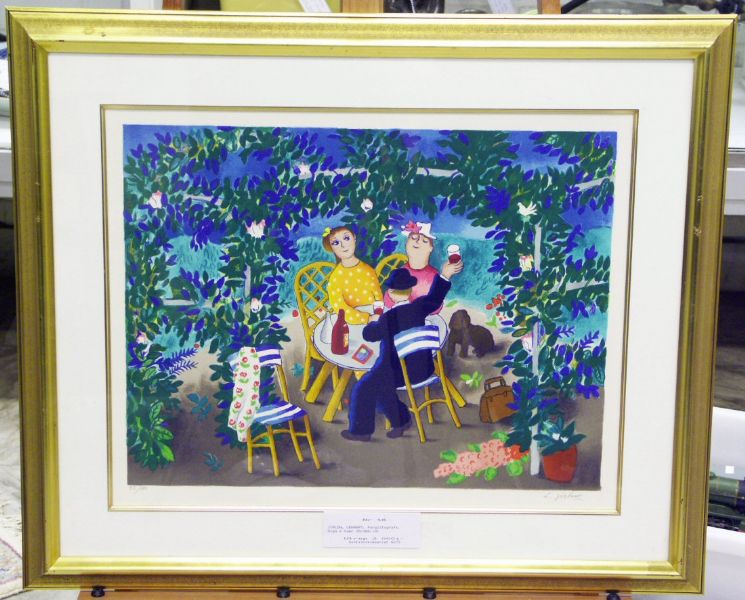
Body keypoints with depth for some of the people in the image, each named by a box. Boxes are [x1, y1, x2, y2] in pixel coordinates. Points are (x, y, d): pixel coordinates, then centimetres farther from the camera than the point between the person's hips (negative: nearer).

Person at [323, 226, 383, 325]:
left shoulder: (367, 269, 5)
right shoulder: (336, 276, -4)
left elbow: (378, 295, 6)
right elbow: (338, 305, -11)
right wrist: (366, 318, -17)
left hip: (373, 314, 3)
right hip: (353, 320, -2)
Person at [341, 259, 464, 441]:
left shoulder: (388, 318, -24)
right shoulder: (419, 307, -8)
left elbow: (368, 334, -6)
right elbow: (434, 298, 15)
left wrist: (373, 322, 14)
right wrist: (444, 276, 21)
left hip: (396, 372, -7)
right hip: (422, 368, 7)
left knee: (364, 389, 11)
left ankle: (361, 431, 21)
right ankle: (400, 420, 29)